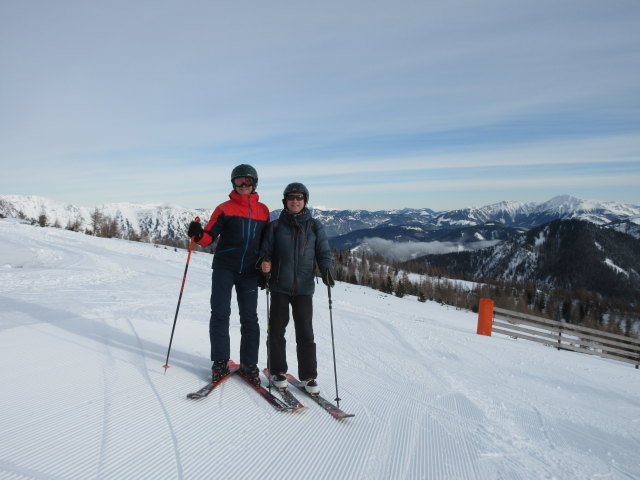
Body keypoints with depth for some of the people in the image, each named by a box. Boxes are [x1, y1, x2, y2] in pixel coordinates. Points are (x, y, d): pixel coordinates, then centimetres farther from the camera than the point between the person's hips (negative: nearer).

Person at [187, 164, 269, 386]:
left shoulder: (263, 210, 10)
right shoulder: (225, 208, 4)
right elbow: (210, 236, -1)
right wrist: (198, 234, -22)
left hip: (249, 272, 2)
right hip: (224, 268, -1)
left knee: (249, 319, 4)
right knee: (220, 314, 0)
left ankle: (249, 365, 14)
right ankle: (220, 362, 13)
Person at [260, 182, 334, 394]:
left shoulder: (314, 226, 5)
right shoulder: (275, 226, 4)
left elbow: (323, 253, 6)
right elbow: (266, 251, 6)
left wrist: (326, 270, -12)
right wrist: (265, 264, -16)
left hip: (304, 287, 0)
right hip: (280, 285, 0)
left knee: (305, 332, 3)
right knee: (277, 329, 8)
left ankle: (308, 376, 15)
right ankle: (277, 371, 24)